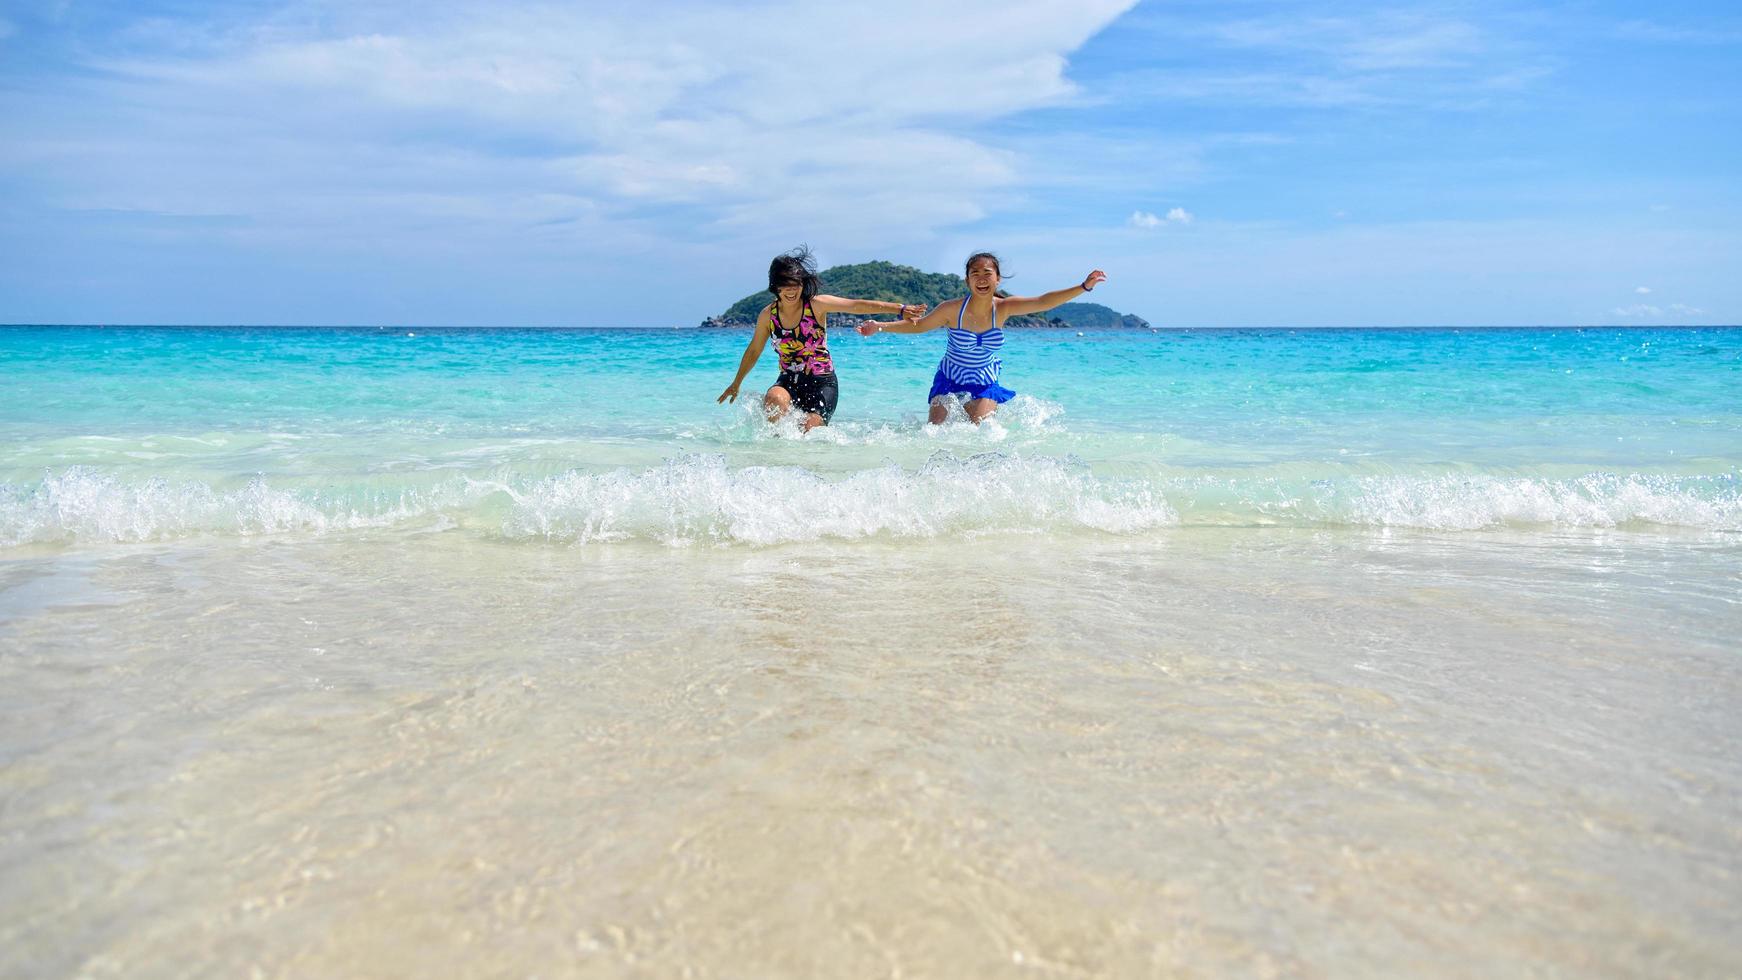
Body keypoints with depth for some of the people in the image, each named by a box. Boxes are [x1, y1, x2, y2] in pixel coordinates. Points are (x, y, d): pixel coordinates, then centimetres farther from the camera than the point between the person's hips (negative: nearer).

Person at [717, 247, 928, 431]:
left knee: (808, 431, -18)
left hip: (822, 382, -2)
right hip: (789, 381, 2)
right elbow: (753, 351, 16)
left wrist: (900, 309, -20)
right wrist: (736, 383, 26)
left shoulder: (816, 305, -8)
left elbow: (859, 305, -12)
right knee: (773, 399, -32)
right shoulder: (767, 315, 0)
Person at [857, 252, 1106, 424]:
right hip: (949, 380, -1)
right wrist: (879, 326, -14)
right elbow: (918, 325, -5)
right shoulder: (952, 310, -18)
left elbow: (1043, 302, -20)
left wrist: (1083, 287, -30)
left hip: (984, 385, 1)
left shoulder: (1002, 308, -14)